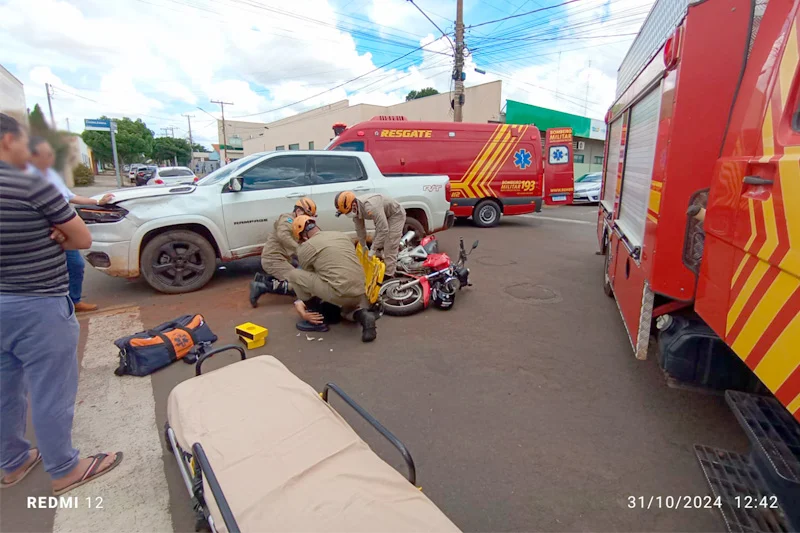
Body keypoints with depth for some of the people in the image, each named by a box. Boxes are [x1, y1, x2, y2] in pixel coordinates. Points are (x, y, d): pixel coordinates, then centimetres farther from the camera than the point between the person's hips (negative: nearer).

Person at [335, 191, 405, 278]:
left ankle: (388, 274, -5)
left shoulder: (371, 207, -41)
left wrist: (373, 250, -32)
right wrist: (364, 246, 10)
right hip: (383, 216, 9)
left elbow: (384, 230, -39)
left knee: (389, 247, -12)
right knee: (377, 243, 11)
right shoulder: (356, 209, -14)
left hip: (396, 215, -8)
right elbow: (360, 229, 1)